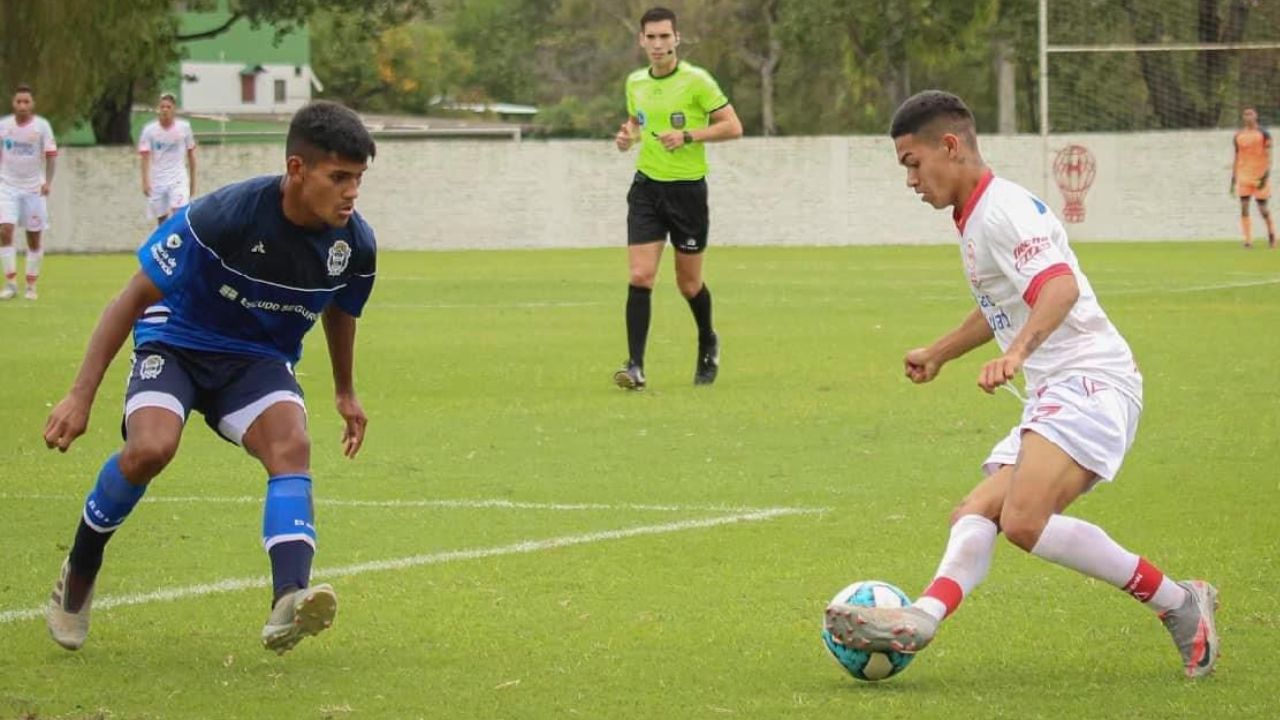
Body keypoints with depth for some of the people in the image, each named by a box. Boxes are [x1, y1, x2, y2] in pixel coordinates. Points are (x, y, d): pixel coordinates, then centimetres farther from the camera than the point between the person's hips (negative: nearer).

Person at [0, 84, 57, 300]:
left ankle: (31, 285, 14)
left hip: (34, 188, -1)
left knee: (34, 238, 4)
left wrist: (47, 182, -17)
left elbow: (50, 156, -5)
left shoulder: (42, 126, -5)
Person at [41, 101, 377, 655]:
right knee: (151, 448, -30)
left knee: (291, 446, -28)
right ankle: (78, 577, -4)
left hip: (260, 362, 3)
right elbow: (134, 299, -18)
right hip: (176, 344, -3)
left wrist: (345, 392, 28)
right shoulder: (225, 216, -26)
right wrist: (81, 395, -20)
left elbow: (338, 311, 15)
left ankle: (289, 602, -46)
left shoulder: (354, 245, -11)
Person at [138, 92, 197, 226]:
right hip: (157, 180, 1)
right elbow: (145, 158, -5)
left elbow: (191, 155, 8)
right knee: (161, 219, 8)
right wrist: (145, 182, -16)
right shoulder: (149, 130, -3)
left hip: (178, 179, -1)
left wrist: (193, 182, 11)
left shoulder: (184, 127, -1)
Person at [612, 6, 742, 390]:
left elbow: (733, 127, -9)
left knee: (689, 283, 8)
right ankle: (635, 366, -12)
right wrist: (628, 134, 2)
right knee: (641, 276, -11)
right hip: (647, 187, 3)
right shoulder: (635, 82, 6)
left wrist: (688, 135, -20)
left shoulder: (697, 80, -9)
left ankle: (708, 344, 37)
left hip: (688, 189, -3)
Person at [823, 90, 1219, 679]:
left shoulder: (1004, 208, -9)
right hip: (1054, 398, 11)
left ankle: (1180, 605, -16)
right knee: (974, 514, -5)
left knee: (1024, 521, -27)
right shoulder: (974, 218, 22)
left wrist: (1017, 351, -44)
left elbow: (1061, 285, -28)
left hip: (1090, 382, -11)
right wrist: (938, 354, 53)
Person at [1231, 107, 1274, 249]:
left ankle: (1271, 234, 24)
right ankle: (1248, 240, -5)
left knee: (1262, 207, 1)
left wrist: (1266, 174, -18)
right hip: (1243, 176, 3)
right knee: (1244, 207, -6)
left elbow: (1268, 156, -6)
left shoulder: (1263, 134, -2)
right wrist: (1233, 179, 11)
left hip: (1259, 175, -3)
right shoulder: (1238, 136, 10)